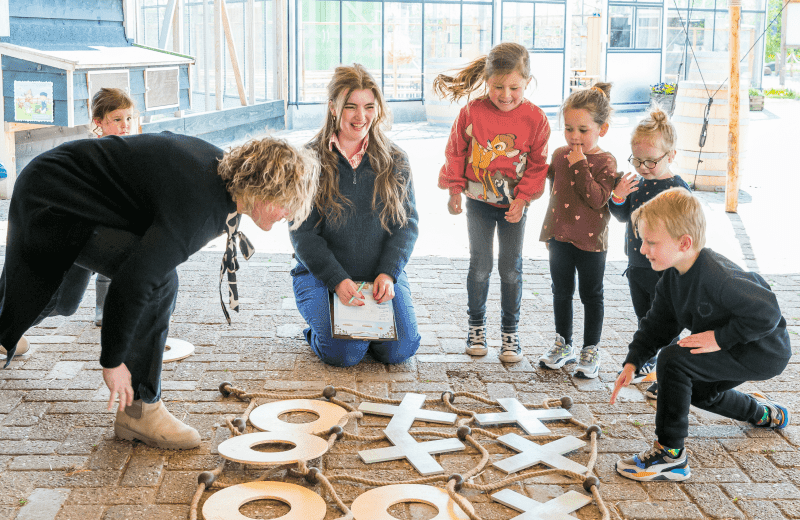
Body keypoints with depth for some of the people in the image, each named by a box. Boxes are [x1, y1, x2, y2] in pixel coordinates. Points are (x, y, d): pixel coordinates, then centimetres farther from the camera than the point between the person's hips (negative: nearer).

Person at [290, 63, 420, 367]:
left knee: (400, 350, -15)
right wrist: (337, 280, -20)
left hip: (383, 273, 3)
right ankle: (316, 328, 13)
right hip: (321, 274, -2)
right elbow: (302, 233, -7)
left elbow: (408, 223, 2)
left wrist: (388, 273, -14)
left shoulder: (394, 160, 3)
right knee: (345, 353, -21)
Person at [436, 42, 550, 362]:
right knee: (480, 266, 3)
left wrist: (522, 198, -9)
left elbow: (537, 165, -2)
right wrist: (455, 190, 1)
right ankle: (476, 326, 21)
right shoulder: (471, 112, -11)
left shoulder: (535, 119, -10)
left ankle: (510, 331, 19)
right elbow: (456, 152, 1)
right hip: (478, 201, 0)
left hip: (514, 203, 0)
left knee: (511, 268, 5)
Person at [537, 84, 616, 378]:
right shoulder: (560, 155, 4)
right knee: (561, 292, 15)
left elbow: (597, 199, -25)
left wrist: (580, 166, -26)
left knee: (591, 296, 8)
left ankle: (591, 350, 20)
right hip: (559, 237, 5)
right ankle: (563, 345, 30)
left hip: (590, 241, -5)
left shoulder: (605, 162, -12)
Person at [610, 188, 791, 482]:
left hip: (764, 351, -10)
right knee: (700, 392, 31)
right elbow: (657, 324, 0)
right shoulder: (672, 277, -4)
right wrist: (632, 362, -12)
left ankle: (670, 455, -18)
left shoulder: (715, 276, -34)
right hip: (735, 348, 10)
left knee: (673, 359, -26)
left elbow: (766, 312, -32)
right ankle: (764, 414, 56)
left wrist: (720, 337, -28)